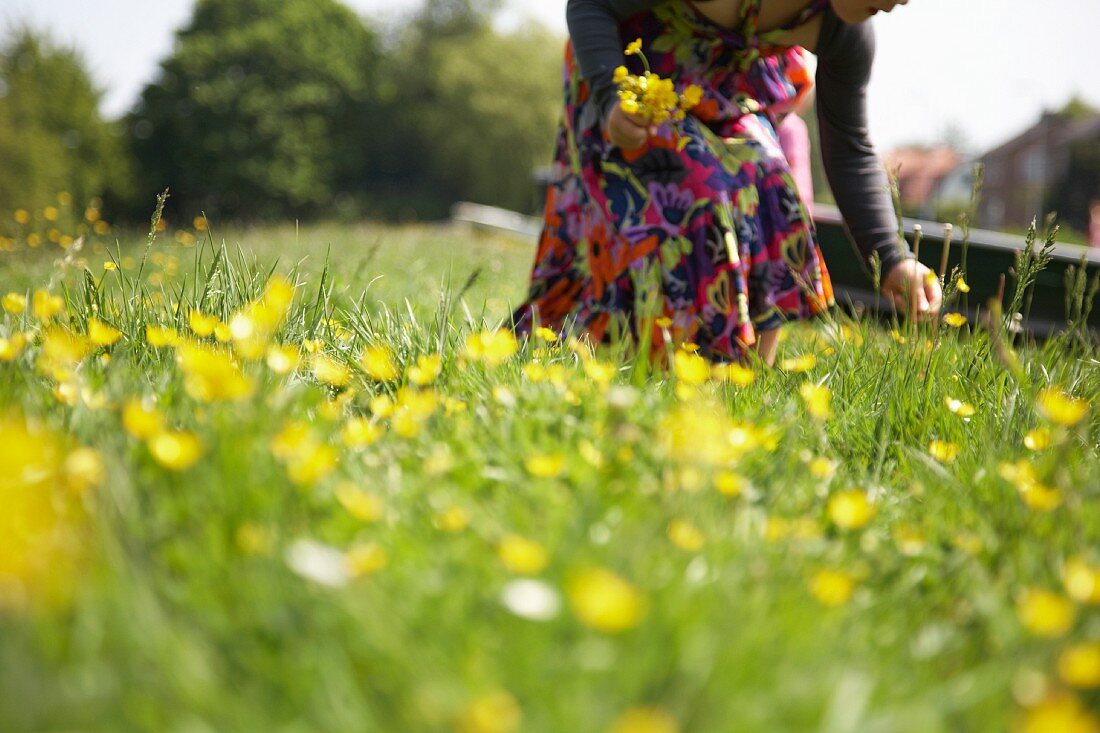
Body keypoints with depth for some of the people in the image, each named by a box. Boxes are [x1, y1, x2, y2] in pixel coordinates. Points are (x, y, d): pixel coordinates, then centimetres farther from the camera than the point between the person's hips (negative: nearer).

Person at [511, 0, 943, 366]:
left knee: (767, 198, -14)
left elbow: (852, 154, -7)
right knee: (691, 201, -22)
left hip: (727, 85, 5)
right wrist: (612, 100, -42)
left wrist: (892, 261, -17)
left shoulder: (848, 37, -18)